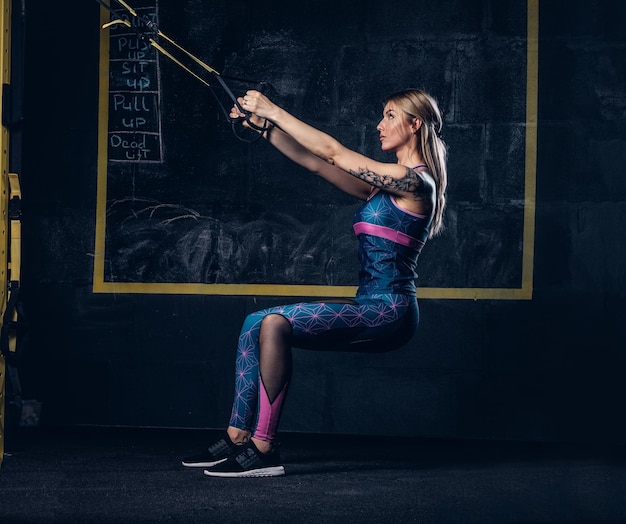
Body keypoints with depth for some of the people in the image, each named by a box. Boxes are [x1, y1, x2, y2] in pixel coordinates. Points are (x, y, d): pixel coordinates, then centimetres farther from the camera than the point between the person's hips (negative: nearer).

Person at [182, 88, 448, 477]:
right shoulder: (386, 185, 19)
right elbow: (315, 163, 17)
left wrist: (274, 111, -6)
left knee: (276, 324, -24)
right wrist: (265, 127, 8)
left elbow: (333, 152, -11)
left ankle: (263, 450, -22)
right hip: (372, 309, 10)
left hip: (389, 312, -10)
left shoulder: (415, 181, -9)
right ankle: (238, 436, 1)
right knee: (256, 324, 2)